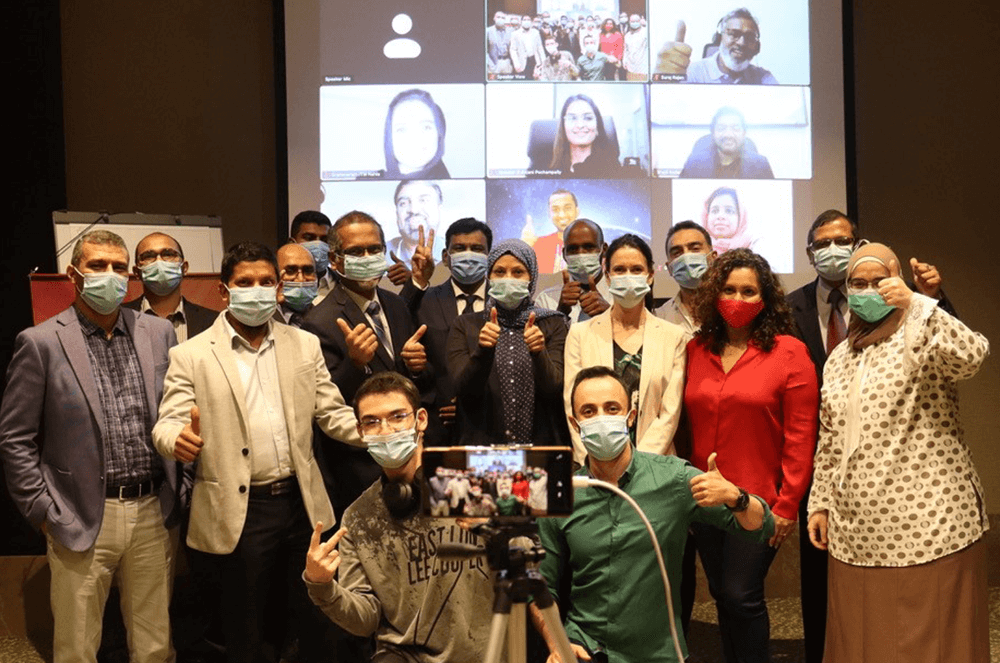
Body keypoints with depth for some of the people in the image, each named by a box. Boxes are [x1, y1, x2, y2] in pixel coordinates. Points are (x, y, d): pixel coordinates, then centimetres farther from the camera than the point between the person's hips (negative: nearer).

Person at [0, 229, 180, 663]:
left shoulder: (159, 332, 5)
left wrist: (176, 495, 5)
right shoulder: (40, 342, -4)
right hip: (81, 521, -2)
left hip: (154, 514, 3)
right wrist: (44, 513, -4)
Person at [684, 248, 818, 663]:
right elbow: (687, 422, 8)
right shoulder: (696, 350, 5)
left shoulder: (789, 353, -7)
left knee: (741, 596, -2)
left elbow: (800, 436, -8)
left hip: (758, 503, -4)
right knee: (722, 596, 14)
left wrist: (787, 505, -10)